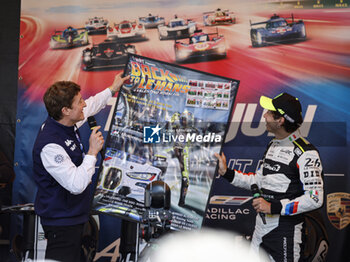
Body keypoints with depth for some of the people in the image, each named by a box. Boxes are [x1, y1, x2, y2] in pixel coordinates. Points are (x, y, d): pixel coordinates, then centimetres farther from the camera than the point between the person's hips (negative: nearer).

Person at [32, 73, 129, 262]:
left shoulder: (65, 123, 0)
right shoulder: (50, 145, -29)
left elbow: (91, 106, 22)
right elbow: (76, 185, -32)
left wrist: (113, 89, 31)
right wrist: (92, 152, -24)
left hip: (73, 215, 10)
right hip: (61, 221, -10)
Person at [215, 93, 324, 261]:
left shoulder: (305, 153, -16)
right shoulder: (273, 145, 12)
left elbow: (314, 199, -20)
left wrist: (274, 207, -22)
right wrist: (226, 173, 13)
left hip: (285, 231, -8)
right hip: (261, 228, 8)